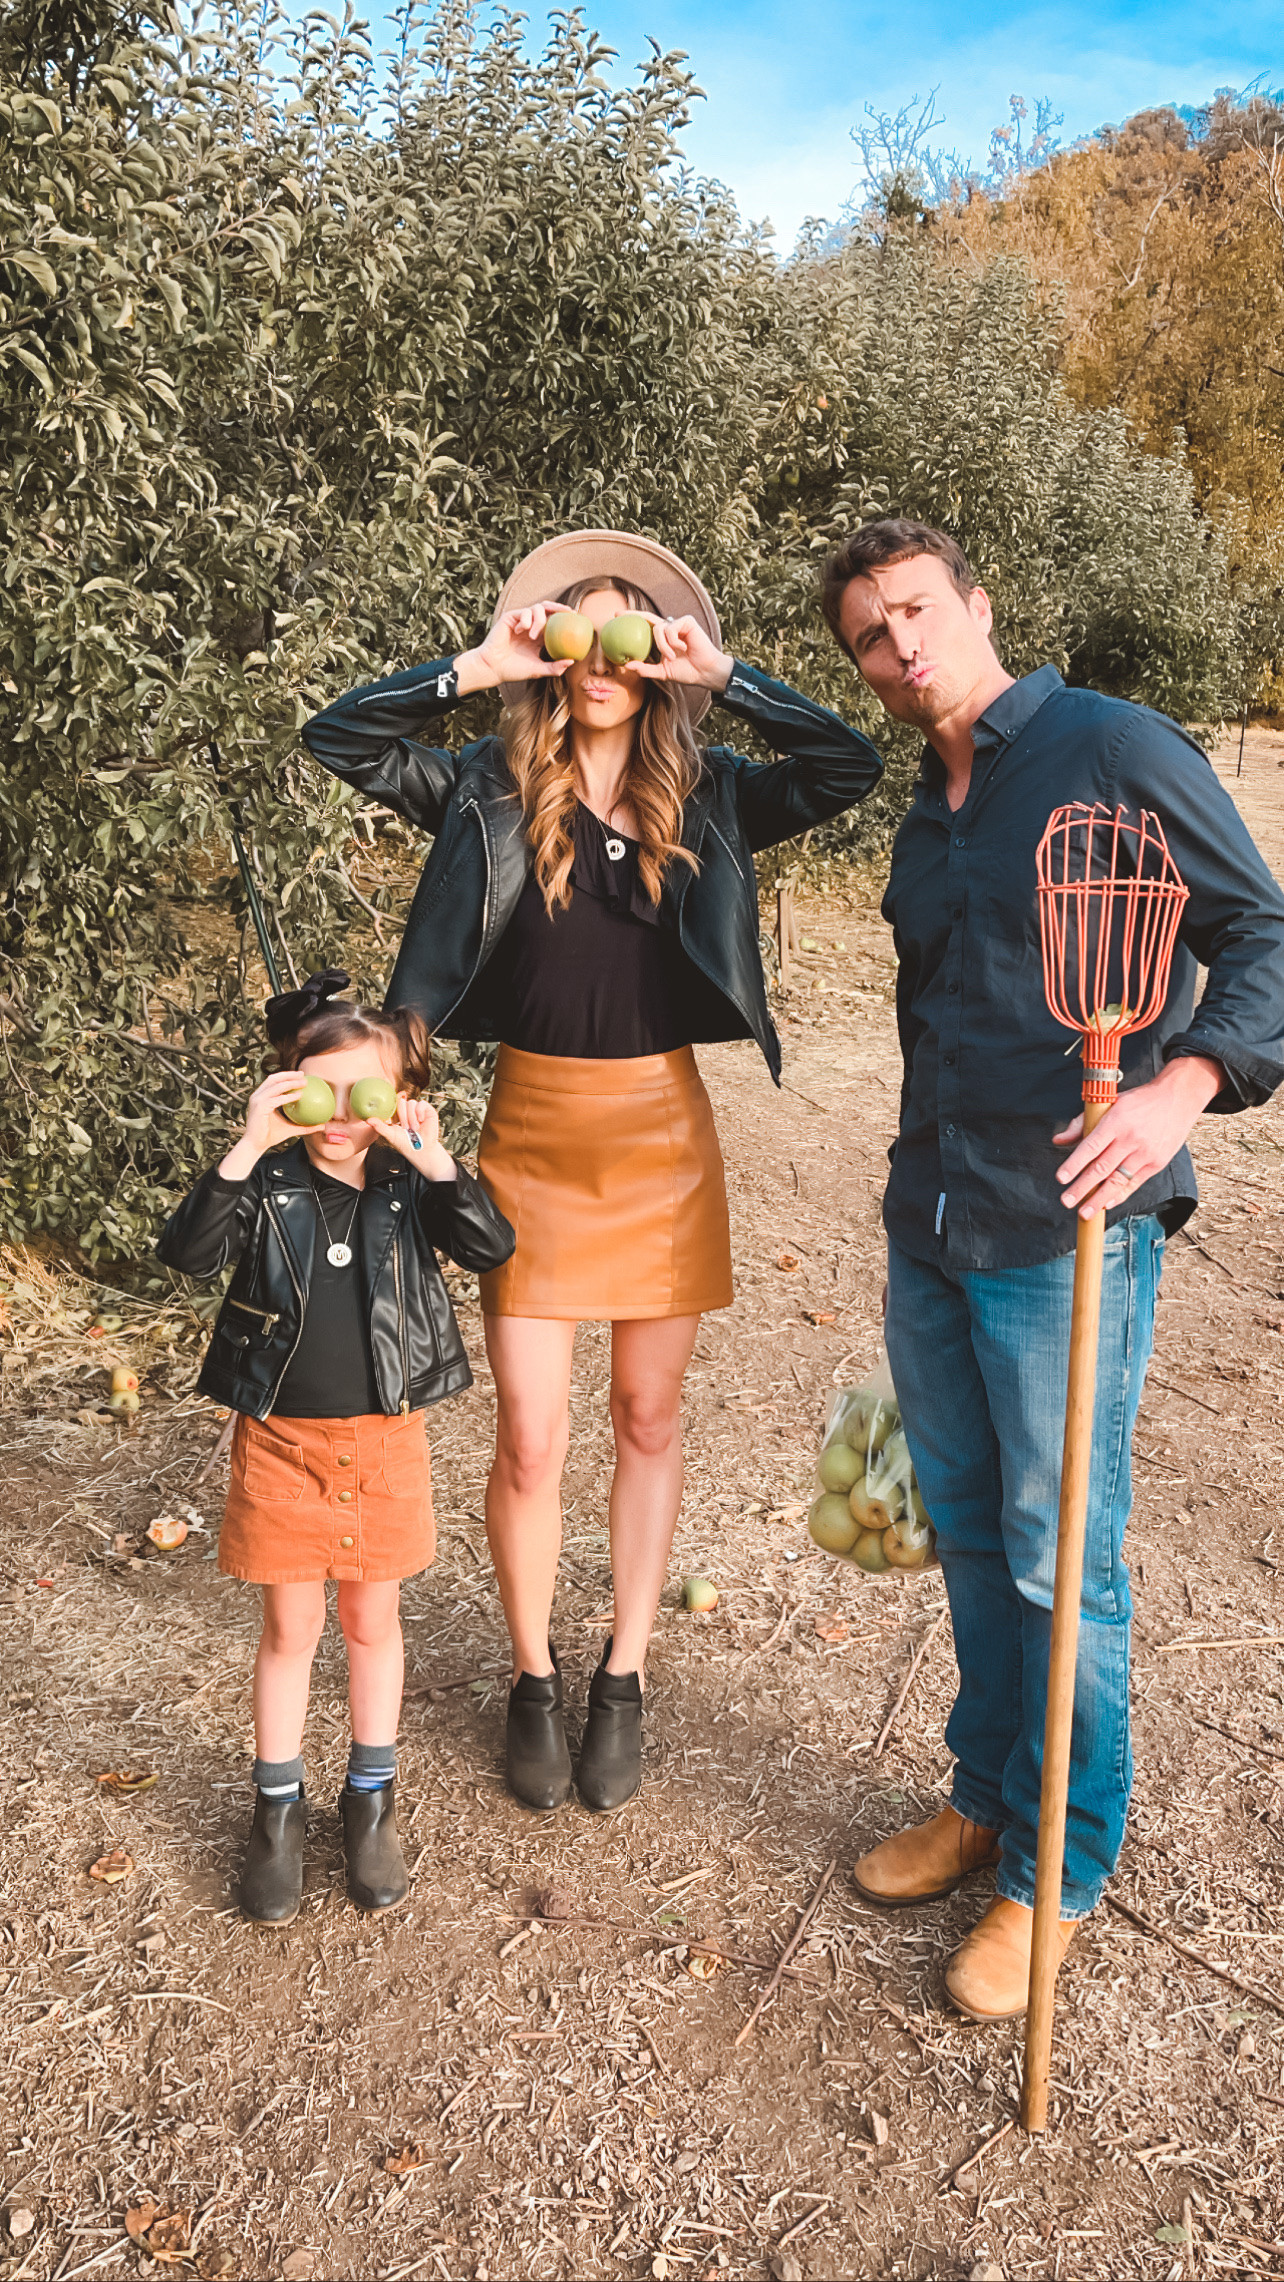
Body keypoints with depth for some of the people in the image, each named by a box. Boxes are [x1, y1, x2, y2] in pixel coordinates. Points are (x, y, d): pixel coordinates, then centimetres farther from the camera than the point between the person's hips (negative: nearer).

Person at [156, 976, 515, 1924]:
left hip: (383, 1437, 1)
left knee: (373, 1620, 16)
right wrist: (247, 1149, -31)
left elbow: (493, 1247, -20)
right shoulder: (267, 1183, -8)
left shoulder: (411, 1183, -6)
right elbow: (187, 1252, -22)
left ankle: (372, 1798, 35)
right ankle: (278, 1809, 32)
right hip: (279, 1438, -1)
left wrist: (431, 1155, -29)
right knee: (291, 1629, 12)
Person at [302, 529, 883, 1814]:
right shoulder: (490, 789, -1)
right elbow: (336, 741, -7)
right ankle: (532, 1680, 26)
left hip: (663, 1133, 1)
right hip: (534, 1133, -1)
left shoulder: (707, 799, 1)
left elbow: (852, 768, -8)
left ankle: (624, 1677, 30)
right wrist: (476, 666, -14)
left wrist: (723, 677, -11)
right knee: (529, 1442, 2)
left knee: (648, 1422, 12)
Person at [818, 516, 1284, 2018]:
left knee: (1059, 1559, 3)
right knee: (966, 1530, 16)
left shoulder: (1113, 750, -7)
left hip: (1068, 1234, -7)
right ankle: (984, 1798, 35)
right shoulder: (925, 816, 15)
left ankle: (1058, 1869, 22)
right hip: (928, 1222, 7)